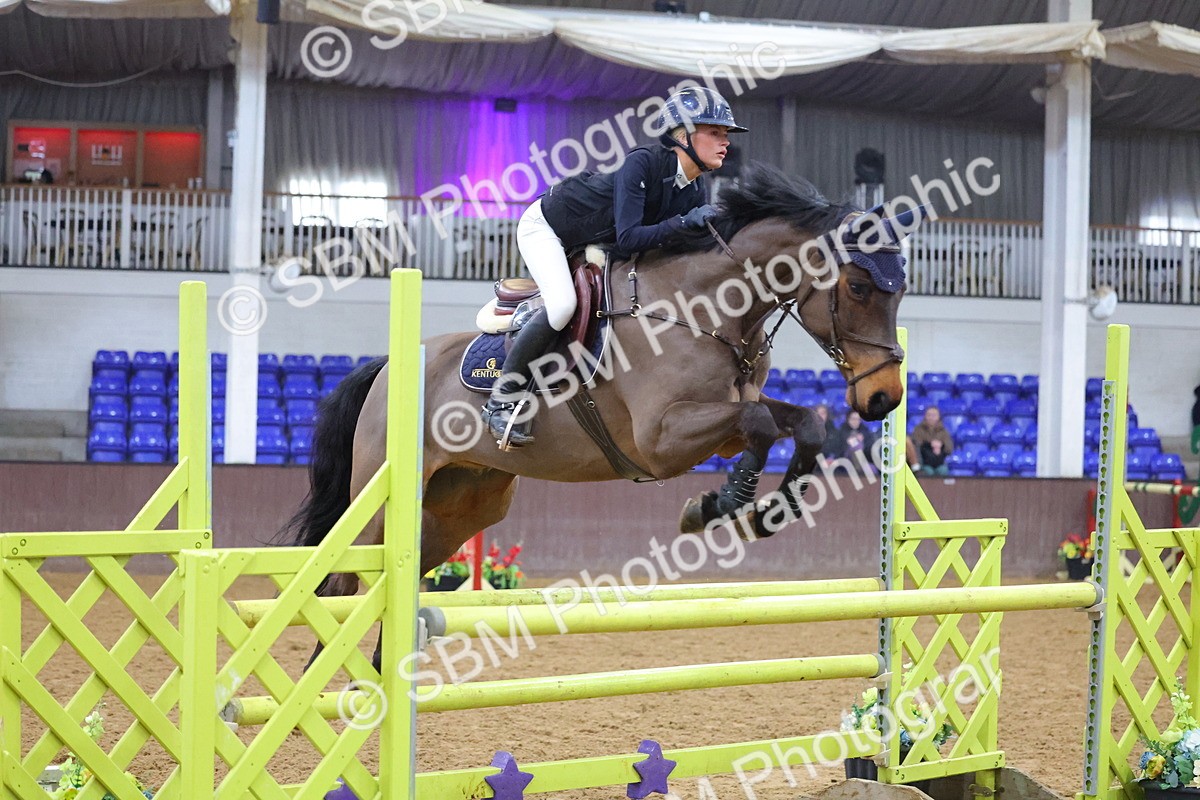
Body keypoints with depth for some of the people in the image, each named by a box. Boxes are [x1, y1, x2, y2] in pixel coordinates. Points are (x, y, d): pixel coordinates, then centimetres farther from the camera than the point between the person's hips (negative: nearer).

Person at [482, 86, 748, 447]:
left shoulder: (695, 193, -10)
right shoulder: (643, 164, -32)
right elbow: (628, 240, -40)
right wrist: (684, 223, -45)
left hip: (592, 245, 9)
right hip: (545, 225, -9)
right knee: (562, 303, -30)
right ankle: (503, 398, -19)